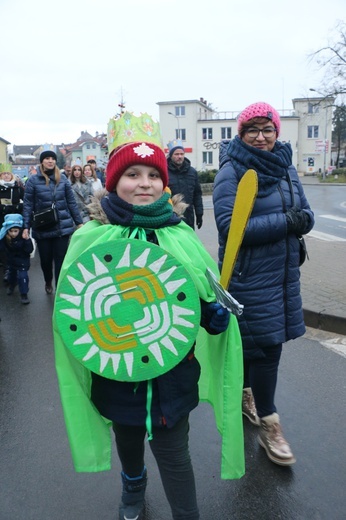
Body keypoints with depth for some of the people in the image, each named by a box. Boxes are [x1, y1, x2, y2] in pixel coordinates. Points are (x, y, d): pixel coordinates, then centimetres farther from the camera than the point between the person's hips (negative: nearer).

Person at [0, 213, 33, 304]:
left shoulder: (23, 237, -28)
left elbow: (29, 250, -29)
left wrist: (27, 240, -42)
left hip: (22, 260, -4)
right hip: (11, 260, 4)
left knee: (22, 276, -13)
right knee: (11, 274, 26)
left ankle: (24, 294, 2)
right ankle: (11, 285, 56)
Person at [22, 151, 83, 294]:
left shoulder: (62, 179, 3)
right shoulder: (33, 180, -2)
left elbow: (71, 202, 6)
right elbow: (28, 205, -1)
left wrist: (79, 222, 6)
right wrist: (26, 227, -6)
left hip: (62, 227, 0)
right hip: (42, 229, 0)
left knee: (61, 260, 1)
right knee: (45, 259, 14)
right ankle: (48, 282, 43)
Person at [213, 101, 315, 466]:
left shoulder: (286, 168, 8)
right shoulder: (231, 172, -11)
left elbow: (305, 214, 7)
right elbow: (230, 225, -21)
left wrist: (303, 220, -17)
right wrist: (285, 222, -22)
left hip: (283, 272, 6)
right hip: (248, 275, -6)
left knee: (252, 340, 19)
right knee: (266, 346, -2)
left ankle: (245, 394, 43)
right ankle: (268, 425, 16)